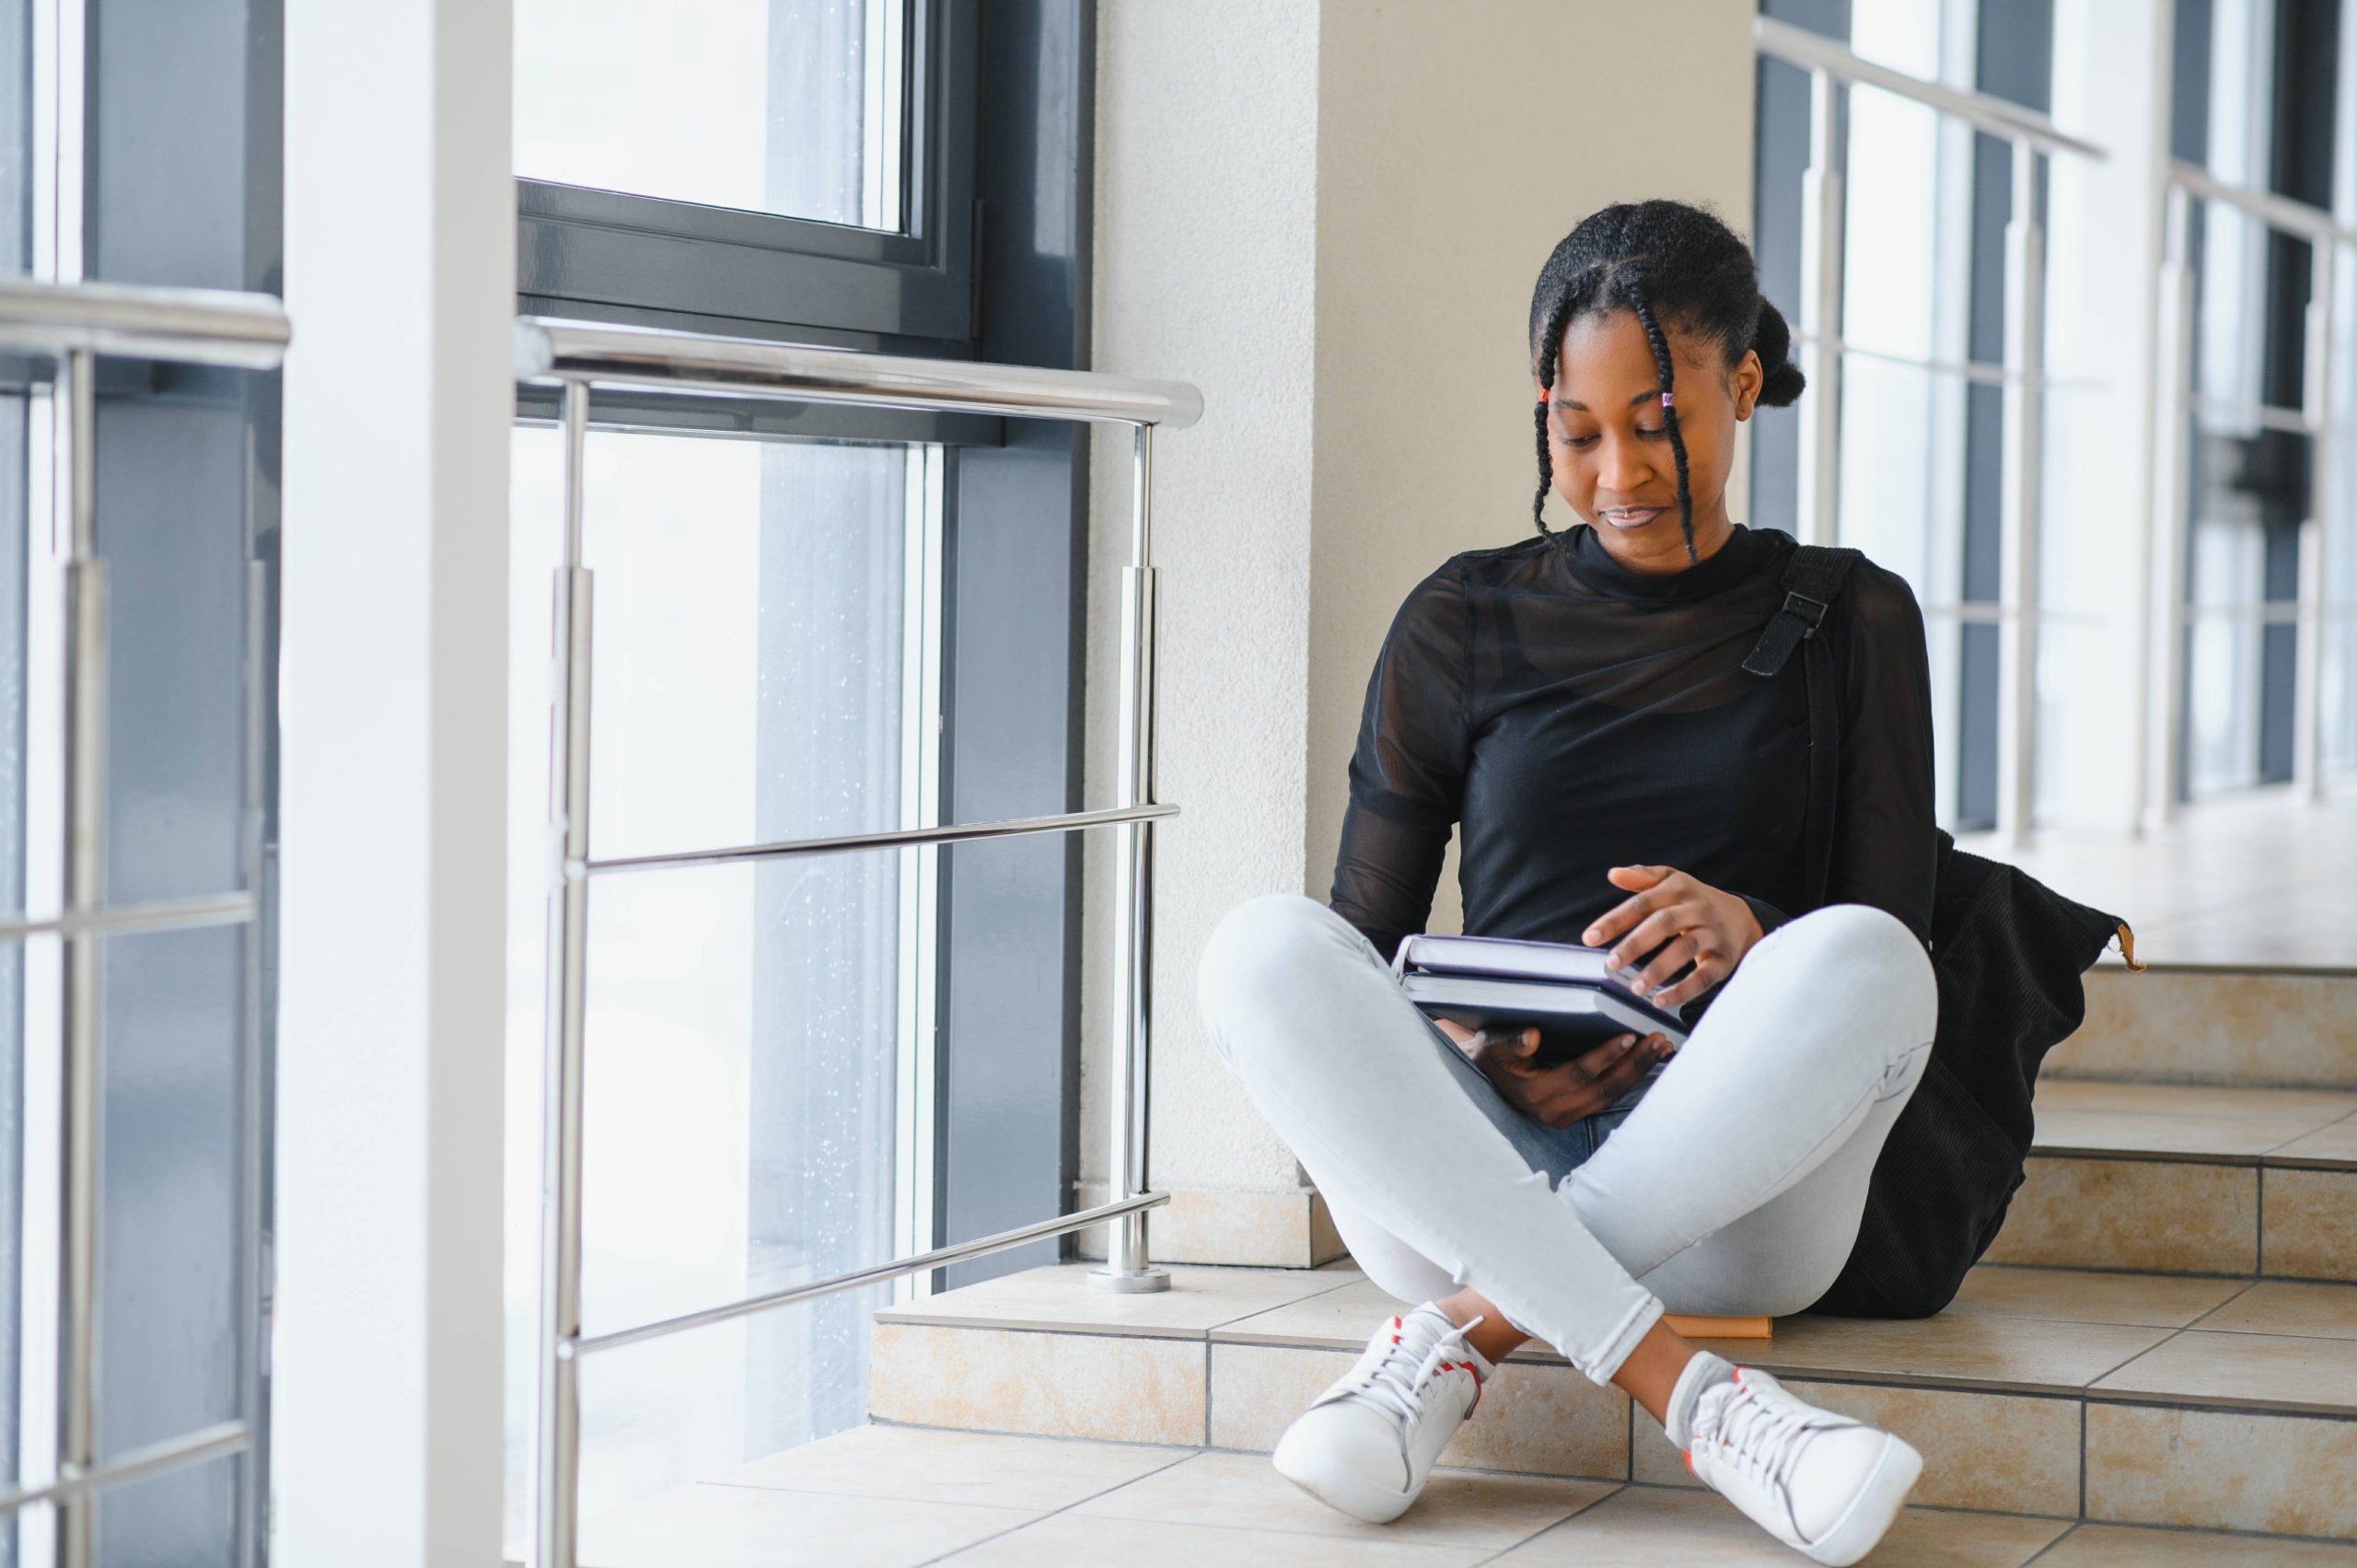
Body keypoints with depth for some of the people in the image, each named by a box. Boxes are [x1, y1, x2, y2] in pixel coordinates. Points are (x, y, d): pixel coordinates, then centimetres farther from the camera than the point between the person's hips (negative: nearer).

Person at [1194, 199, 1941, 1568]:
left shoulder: (1851, 622, 12)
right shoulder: (1465, 623, 13)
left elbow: (1896, 937, 6)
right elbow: (1364, 938, 12)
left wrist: (1749, 933, -17)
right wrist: (1468, 1044, -11)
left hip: (1731, 1187, -1)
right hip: (1471, 1172, 1)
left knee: (1857, 957, -32)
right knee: (1263, 950, -28)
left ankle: (1468, 1329, -28)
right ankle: (1694, 1399, -38)